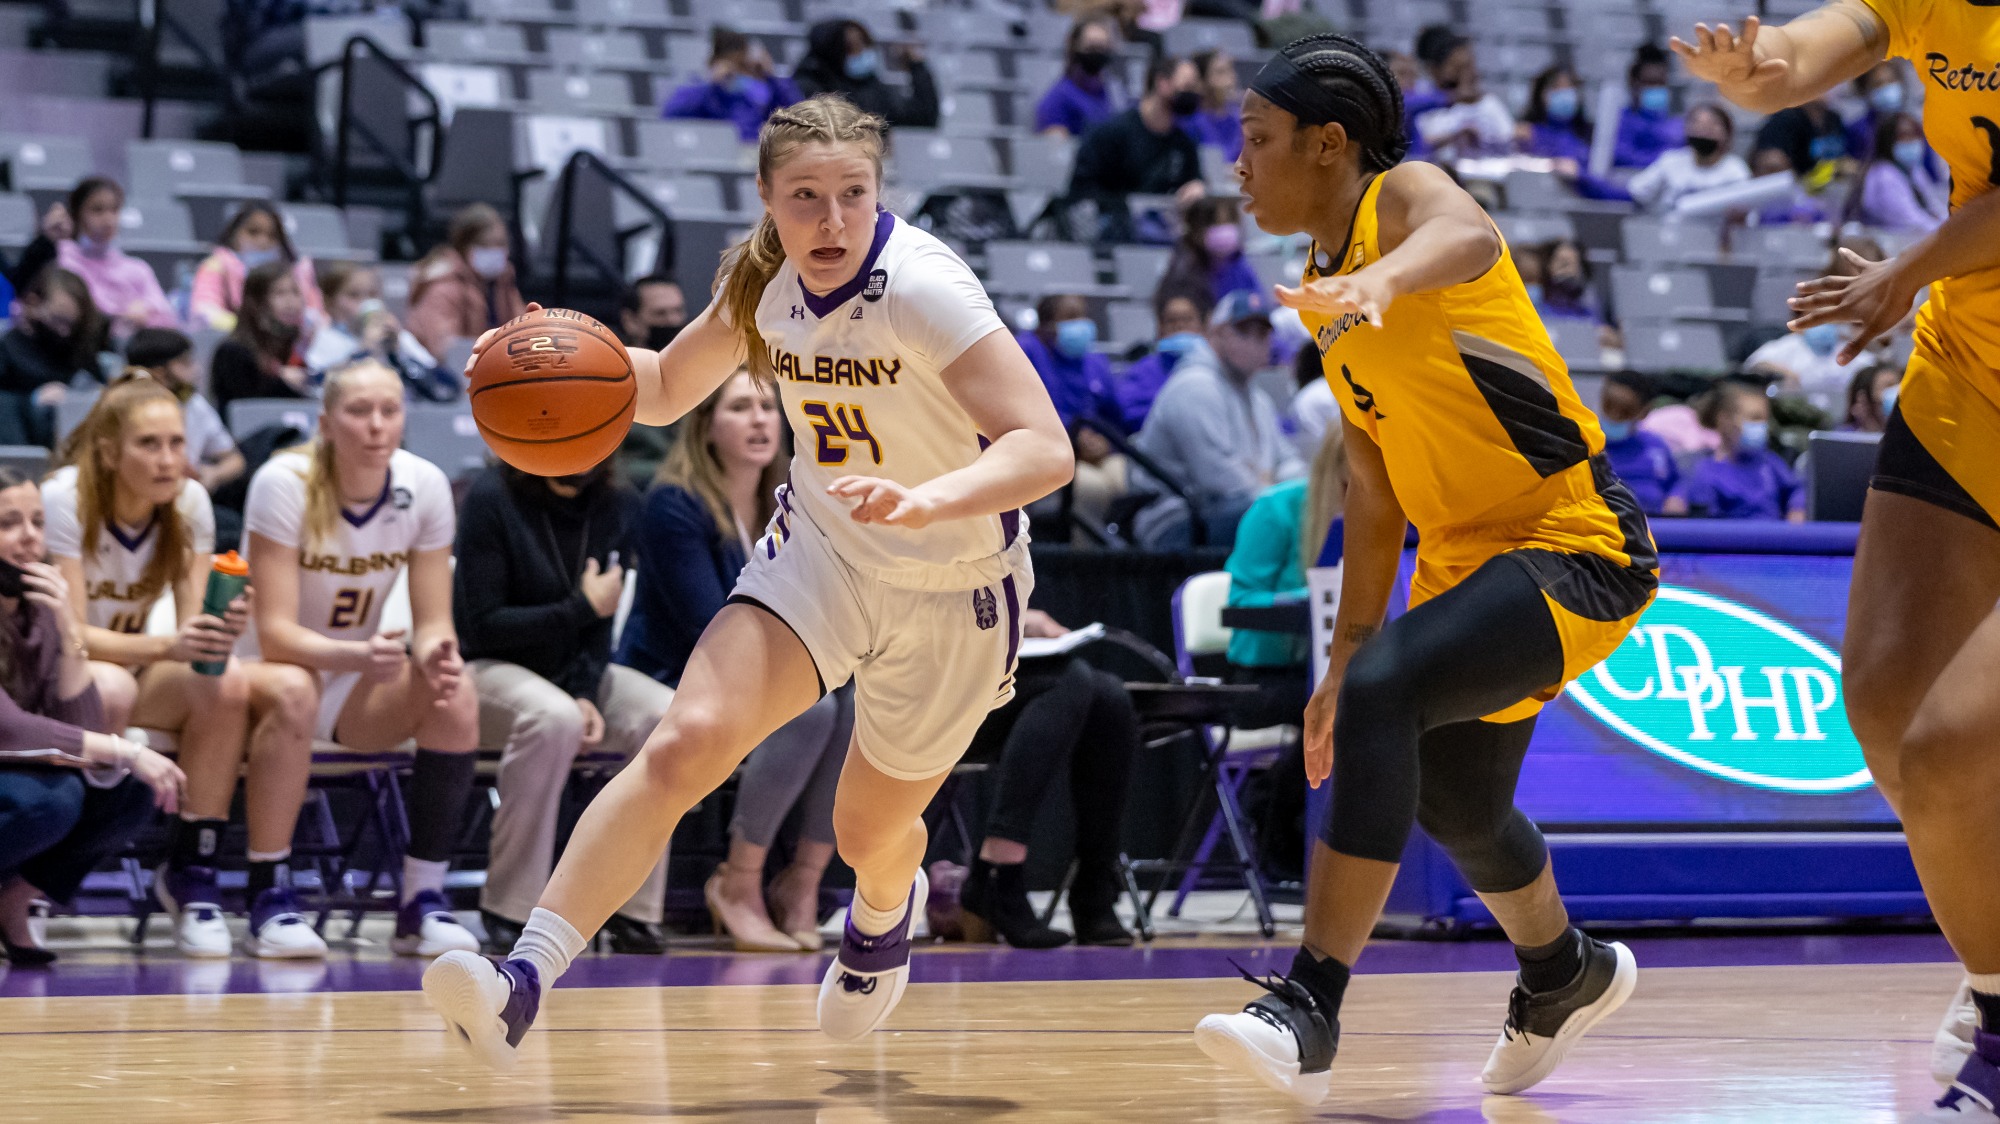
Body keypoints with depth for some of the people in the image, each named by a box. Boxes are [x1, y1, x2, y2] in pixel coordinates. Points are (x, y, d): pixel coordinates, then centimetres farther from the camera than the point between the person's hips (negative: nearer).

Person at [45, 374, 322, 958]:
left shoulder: (190, 503, -3)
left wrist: (220, 631, -33)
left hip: (139, 671, 5)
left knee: (287, 689, -21)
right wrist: (167, 647, -39)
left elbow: (189, 628, -7)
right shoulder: (65, 500, -18)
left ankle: (269, 891, -23)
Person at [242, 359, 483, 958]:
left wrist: (436, 655, -32)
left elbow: (433, 622, -6)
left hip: (357, 687, 4)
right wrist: (358, 655, -44)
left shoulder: (425, 486, -8)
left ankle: (424, 903, -21)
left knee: (455, 698, -27)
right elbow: (275, 633, -25)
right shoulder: (285, 483, -20)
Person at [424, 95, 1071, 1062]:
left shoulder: (922, 286, -28)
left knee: (869, 834, 17)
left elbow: (1045, 449, -36)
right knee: (685, 744, -22)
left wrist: (925, 501, -54)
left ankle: (885, 912, 57)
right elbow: (668, 390, 9)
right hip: (818, 553, 3)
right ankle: (523, 982, -31)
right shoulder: (765, 281, -8)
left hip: (953, 591, -3)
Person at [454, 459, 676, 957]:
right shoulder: (492, 497, -12)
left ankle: (636, 910, -19)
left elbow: (603, 618, 1)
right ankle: (509, 911, -29)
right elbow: (481, 625, -14)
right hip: (493, 670, -5)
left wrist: (584, 694, -16)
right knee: (554, 718, -39)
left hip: (578, 672, 5)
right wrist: (582, 607, -14)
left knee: (668, 715, -25)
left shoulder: (620, 505, 3)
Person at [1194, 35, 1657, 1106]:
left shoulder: (1404, 195, -13)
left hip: (1576, 547, -10)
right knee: (1457, 807, 23)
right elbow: (1374, 487, 17)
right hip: (1470, 559, 10)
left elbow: (1467, 238, -41)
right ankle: (1566, 975, 54)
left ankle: (1309, 1012, -31)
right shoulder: (1325, 298, 12)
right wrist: (1348, 650, 15)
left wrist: (1382, 279, -62)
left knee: (1382, 695, -30)